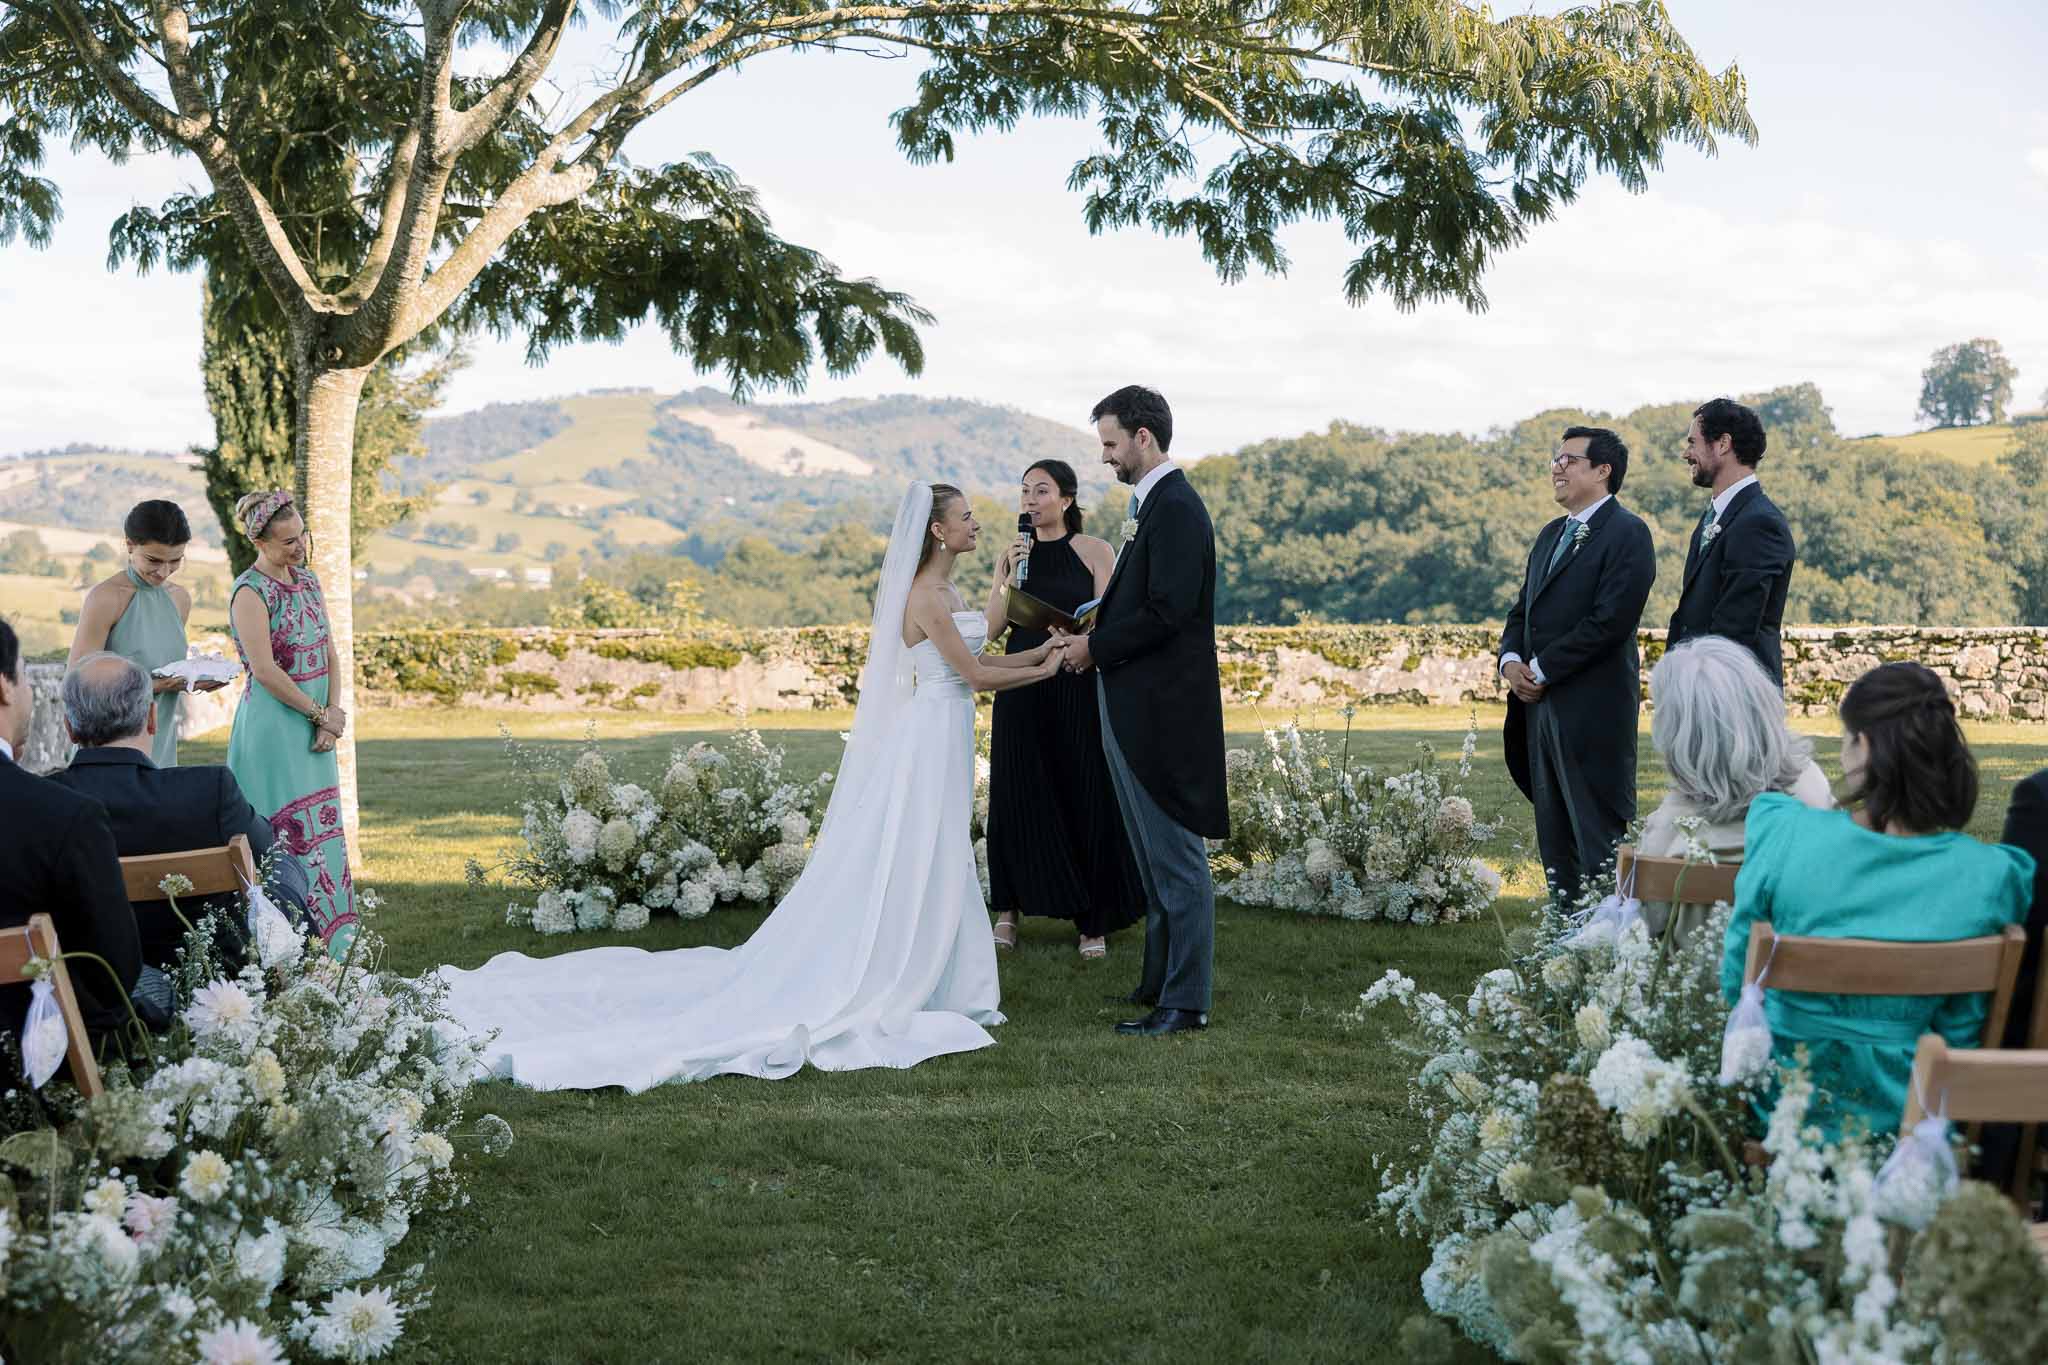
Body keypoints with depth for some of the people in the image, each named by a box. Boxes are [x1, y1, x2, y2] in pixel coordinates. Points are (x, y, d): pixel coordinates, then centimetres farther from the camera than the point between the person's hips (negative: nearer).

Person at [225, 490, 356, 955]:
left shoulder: (307, 580, 10)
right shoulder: (250, 592, -13)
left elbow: (327, 654, 9)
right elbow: (264, 671, -19)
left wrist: (330, 718, -4)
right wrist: (322, 714, -12)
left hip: (313, 726, 8)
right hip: (272, 727, -8)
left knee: (323, 830, 9)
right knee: (288, 836, -6)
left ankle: (338, 946, 14)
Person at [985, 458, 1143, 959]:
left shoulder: (1094, 551, -1)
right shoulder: (1013, 556, 9)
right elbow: (991, 629, 1)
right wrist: (1010, 577, -10)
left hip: (1078, 693, -3)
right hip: (1022, 696, 3)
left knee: (1086, 800, 1)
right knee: (1019, 800, 6)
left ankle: (1094, 922, 10)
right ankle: (1009, 907, 22)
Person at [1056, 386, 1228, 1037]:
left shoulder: (1175, 508, -16)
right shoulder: (1153, 503, 16)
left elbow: (1166, 612, -23)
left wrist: (1097, 648, -12)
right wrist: (1095, 627, 6)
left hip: (1163, 713, -11)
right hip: (1138, 713, 11)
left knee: (1177, 860, -3)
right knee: (1155, 859, 18)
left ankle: (1186, 1000, 3)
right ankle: (1161, 979, 28)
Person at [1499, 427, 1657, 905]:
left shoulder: (1626, 533, -9)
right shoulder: (1552, 534, 19)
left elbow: (1611, 620, -18)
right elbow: (1523, 609, 20)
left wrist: (1542, 669, -15)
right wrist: (1511, 659, -1)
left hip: (1593, 710, -9)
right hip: (1541, 705, 9)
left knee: (1599, 834, -5)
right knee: (1554, 837, 12)